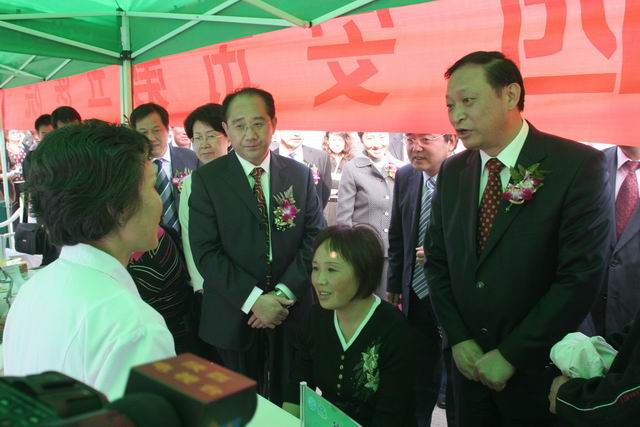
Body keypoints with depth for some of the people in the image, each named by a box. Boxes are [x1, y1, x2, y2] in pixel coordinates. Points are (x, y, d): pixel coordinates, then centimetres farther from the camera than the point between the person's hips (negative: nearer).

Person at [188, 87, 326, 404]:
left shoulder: (300, 175, 2)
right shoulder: (207, 179, -5)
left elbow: (314, 237, -1)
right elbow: (206, 252, -10)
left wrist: (284, 293, -13)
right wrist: (253, 299, -17)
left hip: (293, 314, 2)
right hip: (233, 316, -1)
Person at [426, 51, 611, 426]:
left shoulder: (578, 166, -14)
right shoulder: (452, 171, 2)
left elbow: (582, 276, -18)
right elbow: (437, 261, 7)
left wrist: (511, 355, -16)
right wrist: (459, 339, -4)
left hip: (541, 369, -4)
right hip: (470, 364, 4)